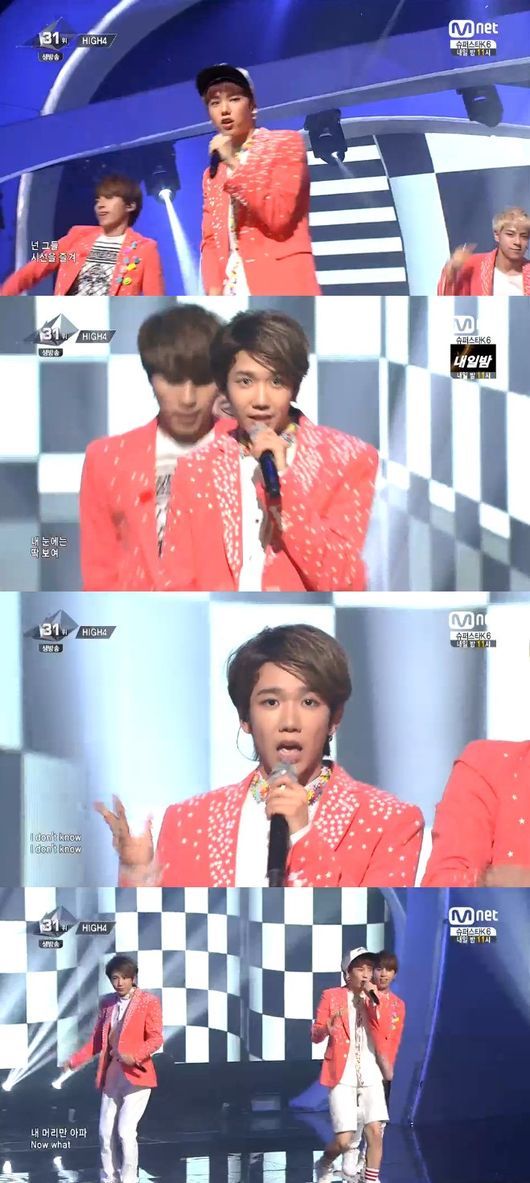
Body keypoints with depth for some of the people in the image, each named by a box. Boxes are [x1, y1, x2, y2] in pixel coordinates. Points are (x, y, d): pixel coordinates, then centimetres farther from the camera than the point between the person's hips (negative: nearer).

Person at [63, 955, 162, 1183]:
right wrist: (74, 1061, 4)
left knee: (126, 1130, -14)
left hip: (136, 1075, -6)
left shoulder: (149, 1002, -5)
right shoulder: (106, 1003, 12)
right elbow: (97, 1040, 15)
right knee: (106, 1133, 6)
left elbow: (156, 1038, -10)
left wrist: (134, 1057, -25)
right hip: (111, 1076, 6)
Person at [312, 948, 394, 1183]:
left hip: (370, 1077, 3)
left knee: (375, 1131, -12)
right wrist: (328, 1028, -24)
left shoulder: (376, 999, 9)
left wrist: (374, 1000, -15)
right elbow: (315, 1035, -1)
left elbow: (384, 1032, -6)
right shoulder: (331, 996, 0)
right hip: (342, 1077, -3)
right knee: (344, 1141, -7)